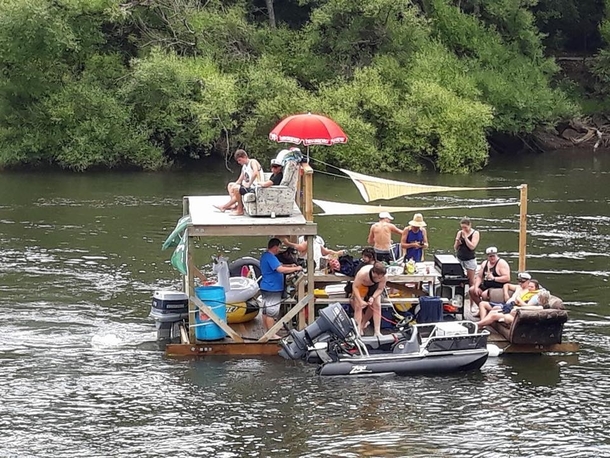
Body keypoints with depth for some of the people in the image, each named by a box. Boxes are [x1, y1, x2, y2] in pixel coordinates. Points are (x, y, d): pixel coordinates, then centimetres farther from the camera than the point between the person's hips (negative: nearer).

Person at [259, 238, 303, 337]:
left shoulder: (265, 256, 14)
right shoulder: (271, 257, -20)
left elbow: (278, 266, 24)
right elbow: (281, 269, -29)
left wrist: (290, 266, 13)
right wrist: (295, 269, -20)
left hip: (266, 288, 11)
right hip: (272, 289, -11)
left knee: (266, 311, 14)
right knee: (271, 312, -5)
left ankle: (268, 332, 21)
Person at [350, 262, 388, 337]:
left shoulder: (385, 276, -34)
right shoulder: (363, 273, -43)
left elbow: (380, 289, -17)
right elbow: (355, 287, -30)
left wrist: (373, 297, -33)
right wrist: (360, 301, -36)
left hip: (374, 286, 2)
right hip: (361, 284, -2)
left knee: (377, 305, -7)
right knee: (358, 305, -14)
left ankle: (377, 331, 0)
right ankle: (358, 330, -11)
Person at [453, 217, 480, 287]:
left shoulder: (475, 233, -3)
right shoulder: (459, 233, 9)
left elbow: (472, 247, -15)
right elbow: (455, 248, 13)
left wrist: (465, 236, -14)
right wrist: (457, 242, -8)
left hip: (470, 259, -4)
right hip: (459, 258, 4)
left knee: (471, 282, -3)